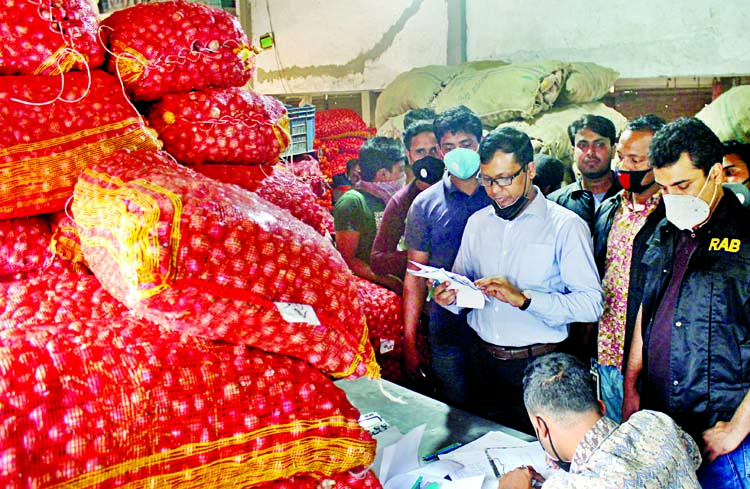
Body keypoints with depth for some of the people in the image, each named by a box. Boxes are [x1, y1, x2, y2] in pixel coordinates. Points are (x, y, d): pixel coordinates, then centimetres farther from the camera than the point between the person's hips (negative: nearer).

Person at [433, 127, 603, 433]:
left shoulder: (567, 226, -8)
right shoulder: (477, 222, 9)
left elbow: (591, 304, -15)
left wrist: (523, 298, -24)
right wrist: (450, 297, -8)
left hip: (537, 365, -4)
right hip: (483, 359, 5)